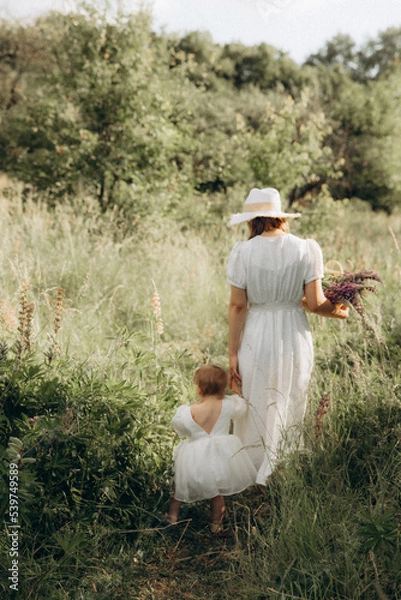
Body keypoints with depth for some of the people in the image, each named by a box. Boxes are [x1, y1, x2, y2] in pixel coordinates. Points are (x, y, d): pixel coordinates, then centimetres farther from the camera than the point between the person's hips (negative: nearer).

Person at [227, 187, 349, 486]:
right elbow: (315, 303, -9)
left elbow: (237, 307, -7)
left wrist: (233, 354, -1)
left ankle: (255, 482, 26)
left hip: (257, 339, -1)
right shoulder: (307, 249, -6)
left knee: (257, 413, 13)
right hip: (295, 337, 1)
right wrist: (338, 311, 13)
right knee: (290, 413, 16)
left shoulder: (243, 251, -8)